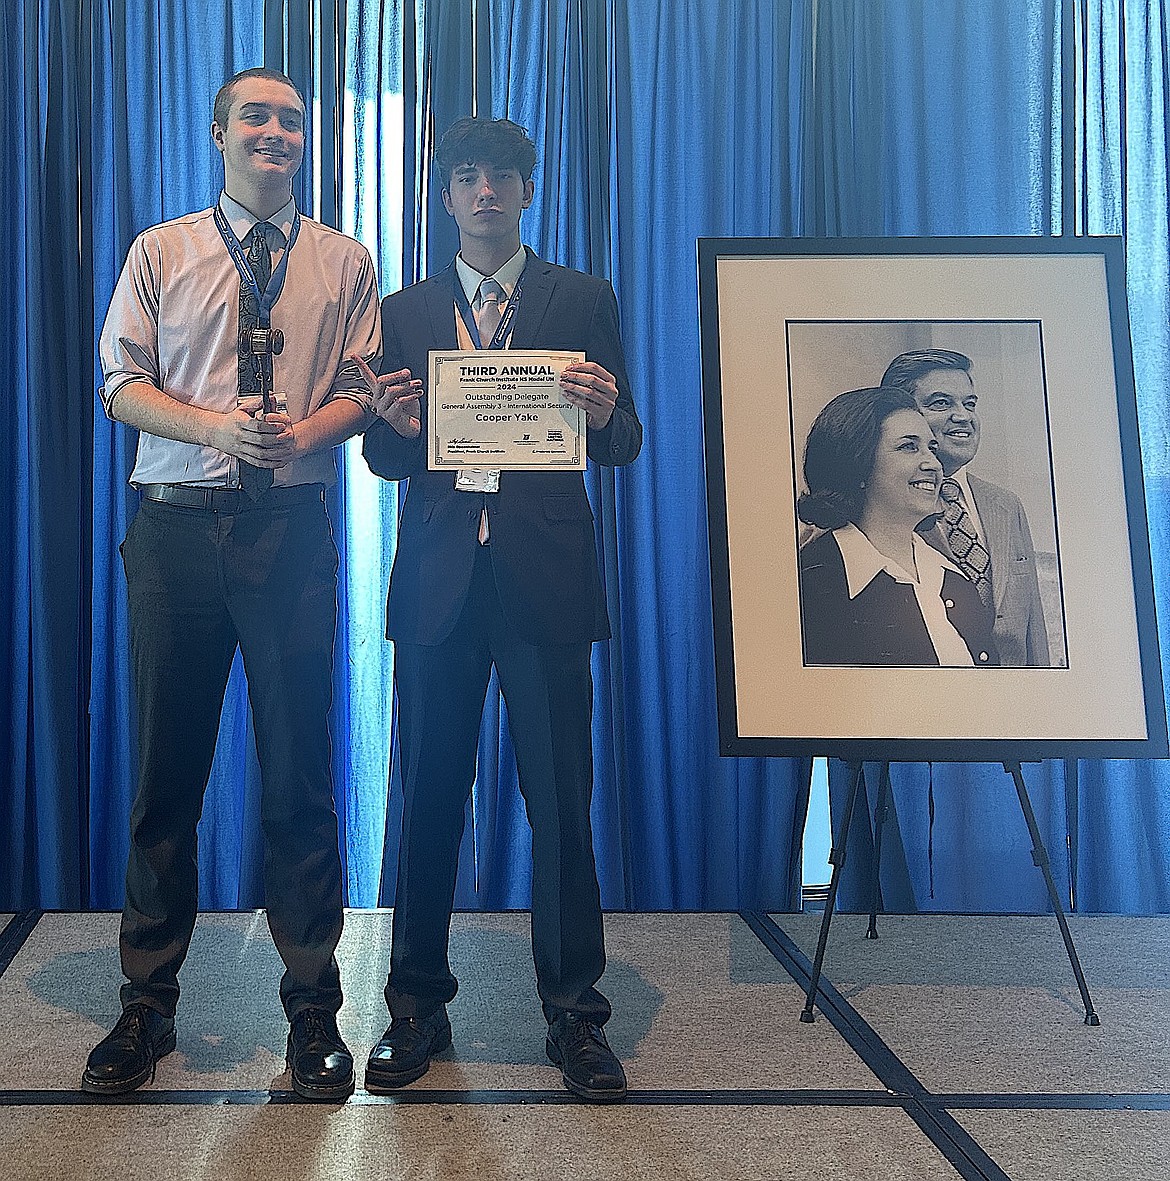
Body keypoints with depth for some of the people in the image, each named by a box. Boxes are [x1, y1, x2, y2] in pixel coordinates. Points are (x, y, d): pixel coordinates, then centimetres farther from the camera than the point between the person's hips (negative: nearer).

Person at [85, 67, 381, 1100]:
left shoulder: (344, 262, 12)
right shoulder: (160, 253, 11)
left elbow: (359, 393, 7)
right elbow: (123, 384, 5)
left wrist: (304, 431, -14)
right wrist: (214, 425, -13)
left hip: (294, 529, 0)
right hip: (177, 526, 1)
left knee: (300, 771, 1)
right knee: (167, 769, 5)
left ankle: (314, 1007, 13)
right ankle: (148, 1002, 18)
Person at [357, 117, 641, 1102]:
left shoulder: (585, 301, 11)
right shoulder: (404, 313, 16)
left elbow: (625, 445, 6)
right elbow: (383, 458, 12)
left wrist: (605, 413, -17)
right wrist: (396, 428, -10)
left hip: (544, 577, -1)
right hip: (439, 578, 2)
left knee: (561, 797, -1)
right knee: (429, 792, 5)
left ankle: (576, 1012, 11)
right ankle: (418, 1006, 18)